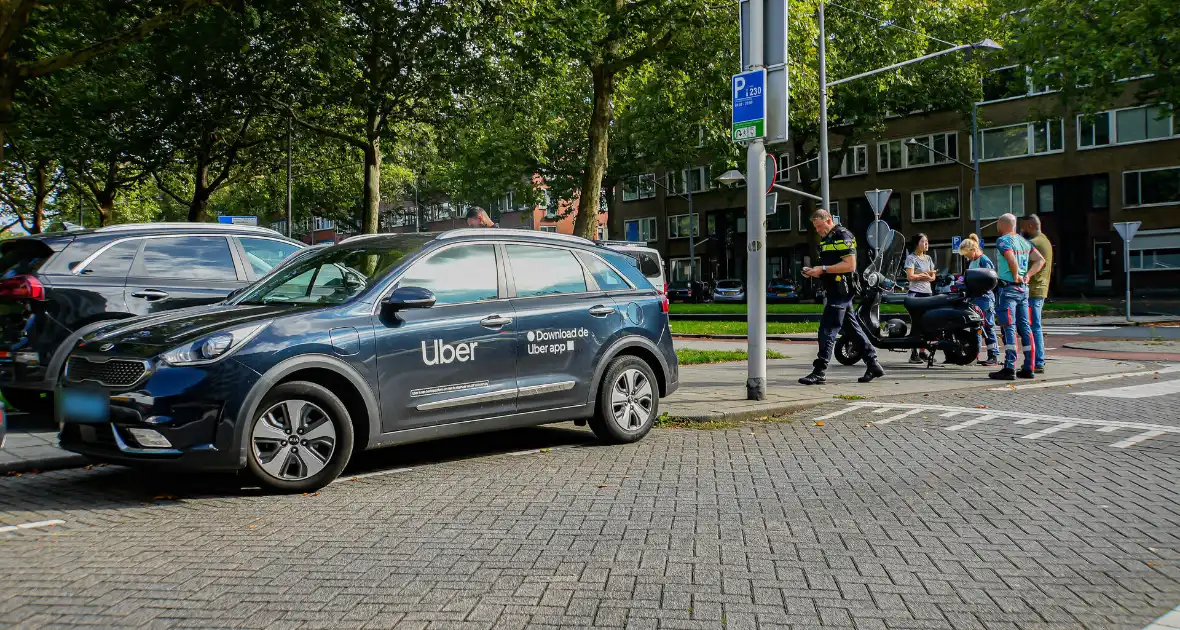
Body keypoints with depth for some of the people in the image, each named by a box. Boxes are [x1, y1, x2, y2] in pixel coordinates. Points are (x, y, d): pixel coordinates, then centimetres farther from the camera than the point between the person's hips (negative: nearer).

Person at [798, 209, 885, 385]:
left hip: (840, 290, -10)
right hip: (835, 290, 10)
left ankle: (819, 372, -12)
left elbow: (850, 265, -20)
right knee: (853, 328, 12)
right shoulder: (826, 239, 20)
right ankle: (873, 365, 17)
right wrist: (814, 271, 8)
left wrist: (823, 269, -21)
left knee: (827, 330, -12)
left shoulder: (842, 236, -11)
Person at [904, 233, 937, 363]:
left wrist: (921, 276, -6)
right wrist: (927, 275, -2)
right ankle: (914, 354, -11)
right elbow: (910, 276, -11)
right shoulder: (911, 258, -1)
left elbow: (933, 277, 14)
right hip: (916, 293, -6)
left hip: (928, 293, 7)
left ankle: (923, 352, 6)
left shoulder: (928, 258, 20)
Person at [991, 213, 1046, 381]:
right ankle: (1028, 368, 11)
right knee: (1024, 327, 9)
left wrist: (1016, 276, -12)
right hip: (1024, 288, 8)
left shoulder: (1002, 241, -9)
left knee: (1009, 328, -9)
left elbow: (1012, 260, -26)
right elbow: (1040, 260, 15)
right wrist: (1027, 276, 8)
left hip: (1009, 287, -8)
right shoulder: (1024, 241, 14)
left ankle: (1009, 368, -12)